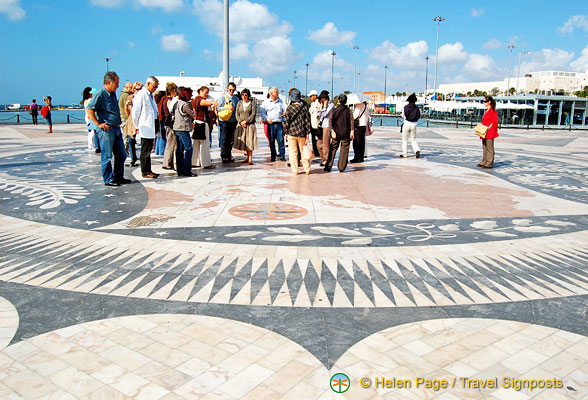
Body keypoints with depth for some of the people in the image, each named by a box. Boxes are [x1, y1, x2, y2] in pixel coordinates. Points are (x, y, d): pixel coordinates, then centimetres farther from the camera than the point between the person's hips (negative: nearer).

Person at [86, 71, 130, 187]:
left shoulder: (113, 94, 16)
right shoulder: (100, 94, -11)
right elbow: (89, 109, -17)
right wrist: (98, 124, -17)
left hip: (116, 129, 9)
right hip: (106, 130, -9)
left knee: (121, 154, 12)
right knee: (107, 156, -1)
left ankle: (118, 177, 23)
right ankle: (108, 179, 6)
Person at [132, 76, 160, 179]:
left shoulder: (151, 95, 17)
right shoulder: (141, 95, -9)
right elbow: (135, 112, -9)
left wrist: (157, 124, 16)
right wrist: (137, 126, -5)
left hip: (152, 126, 8)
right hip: (145, 127, -8)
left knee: (149, 149, 12)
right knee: (145, 150, -4)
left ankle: (148, 170, 18)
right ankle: (145, 172, 2)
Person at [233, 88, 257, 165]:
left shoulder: (252, 103, 2)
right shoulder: (239, 103, 12)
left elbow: (253, 114, -5)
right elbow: (237, 114, 8)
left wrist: (246, 121, -12)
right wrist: (241, 122, -8)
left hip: (250, 124, -3)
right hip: (241, 125, 4)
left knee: (250, 141, -10)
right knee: (243, 141, 2)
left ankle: (250, 158, -11)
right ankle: (248, 156, 13)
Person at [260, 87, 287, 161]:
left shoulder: (280, 101, 14)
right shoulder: (266, 102, 5)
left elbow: (284, 110, 17)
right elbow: (262, 112, 3)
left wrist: (285, 113, -6)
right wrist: (267, 119, -12)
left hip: (279, 123, 1)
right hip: (271, 124, -1)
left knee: (281, 140, -4)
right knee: (271, 141, 3)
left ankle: (282, 156, 3)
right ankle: (273, 156, 12)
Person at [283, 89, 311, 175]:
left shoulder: (289, 108, -7)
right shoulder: (304, 107, 0)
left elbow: (286, 121, -4)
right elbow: (307, 121, 2)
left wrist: (286, 132, 6)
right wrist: (307, 133, 6)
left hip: (292, 132, -2)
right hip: (302, 133, 2)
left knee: (293, 152, 5)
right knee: (303, 151, 13)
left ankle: (294, 170, 6)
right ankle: (307, 169, 17)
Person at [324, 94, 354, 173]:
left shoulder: (334, 110, 3)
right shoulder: (348, 110, 1)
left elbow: (330, 121, -6)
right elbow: (351, 121, -10)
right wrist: (352, 131, -14)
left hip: (336, 133, 1)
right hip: (345, 133, -1)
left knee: (333, 149, 9)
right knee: (344, 150, 4)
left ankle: (328, 167, 6)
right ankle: (341, 168, 1)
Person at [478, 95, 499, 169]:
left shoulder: (493, 110, -12)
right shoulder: (486, 111, 15)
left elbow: (495, 122, -14)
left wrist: (489, 128, -14)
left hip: (490, 132, -9)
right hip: (484, 132, 9)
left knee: (489, 148, -3)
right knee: (484, 147, 14)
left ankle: (489, 163, 1)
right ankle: (484, 162, 21)